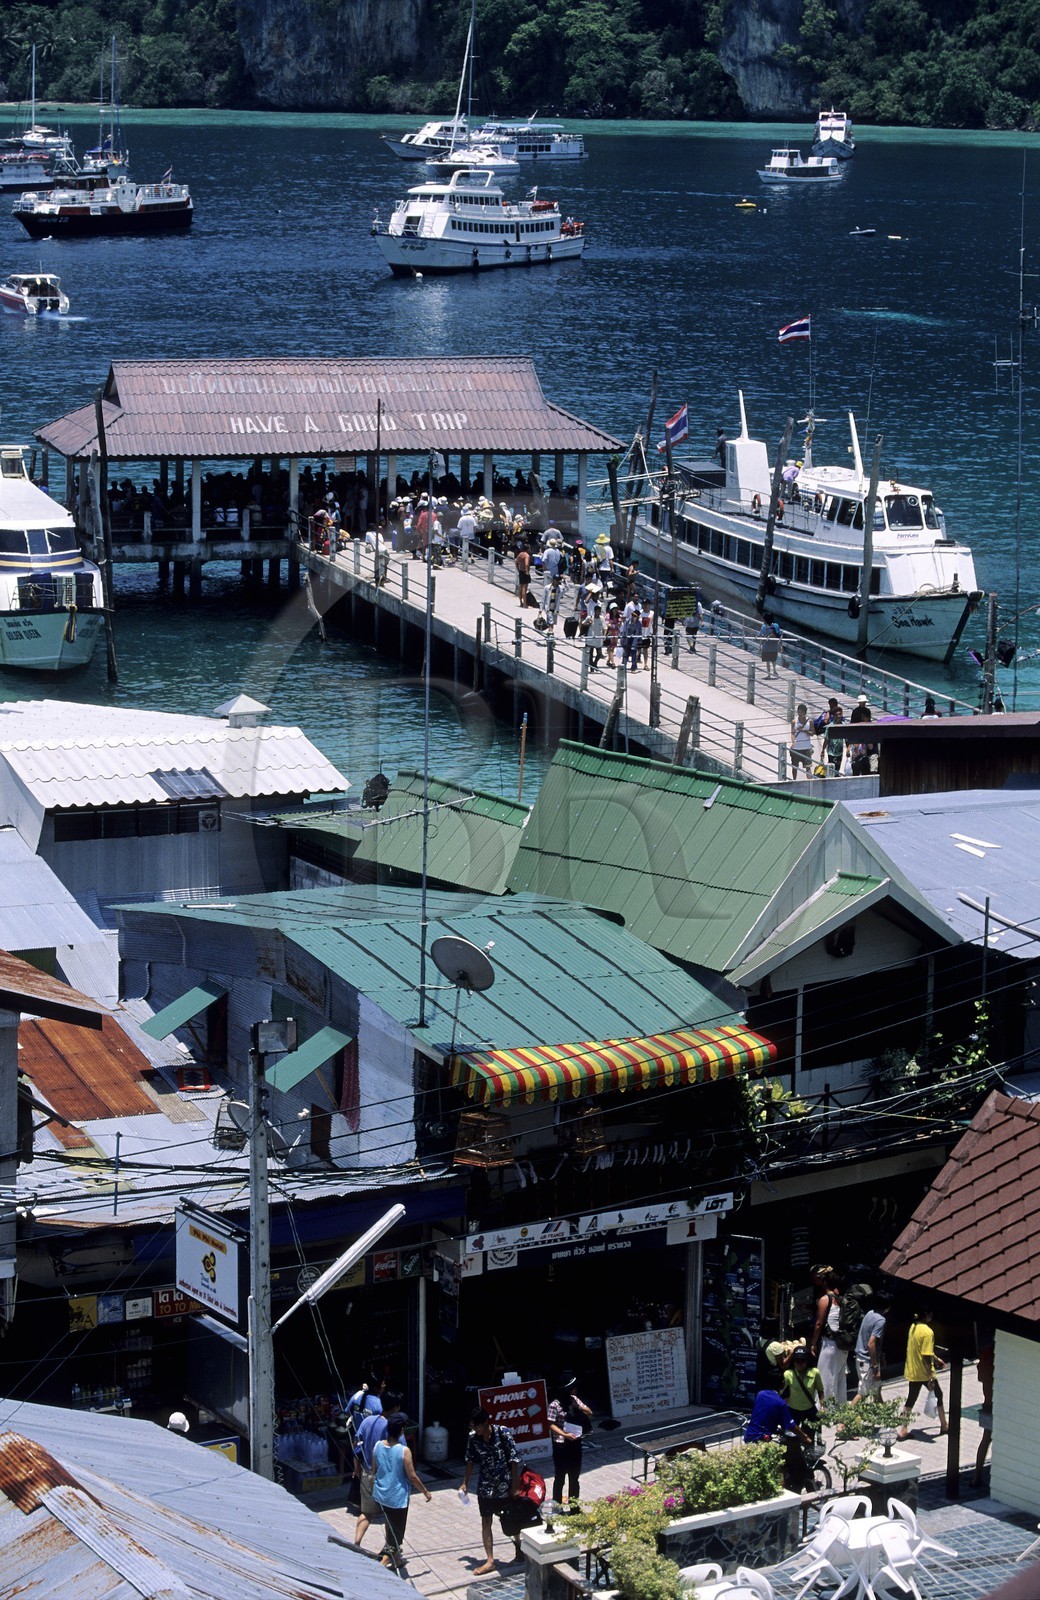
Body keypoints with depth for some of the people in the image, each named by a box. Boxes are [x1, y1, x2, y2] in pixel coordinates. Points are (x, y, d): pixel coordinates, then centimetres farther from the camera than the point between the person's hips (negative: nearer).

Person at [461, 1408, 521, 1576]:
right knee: (486, 1523, 3)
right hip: (485, 1487, 3)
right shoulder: (473, 1437, -7)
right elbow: (471, 1461, 7)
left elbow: (514, 1460, -15)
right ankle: (490, 1561, 8)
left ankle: (518, 1546, 38)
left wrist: (515, 1485, -14)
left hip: (505, 1485, -3)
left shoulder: (503, 1433, -19)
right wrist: (465, 1483, 9)